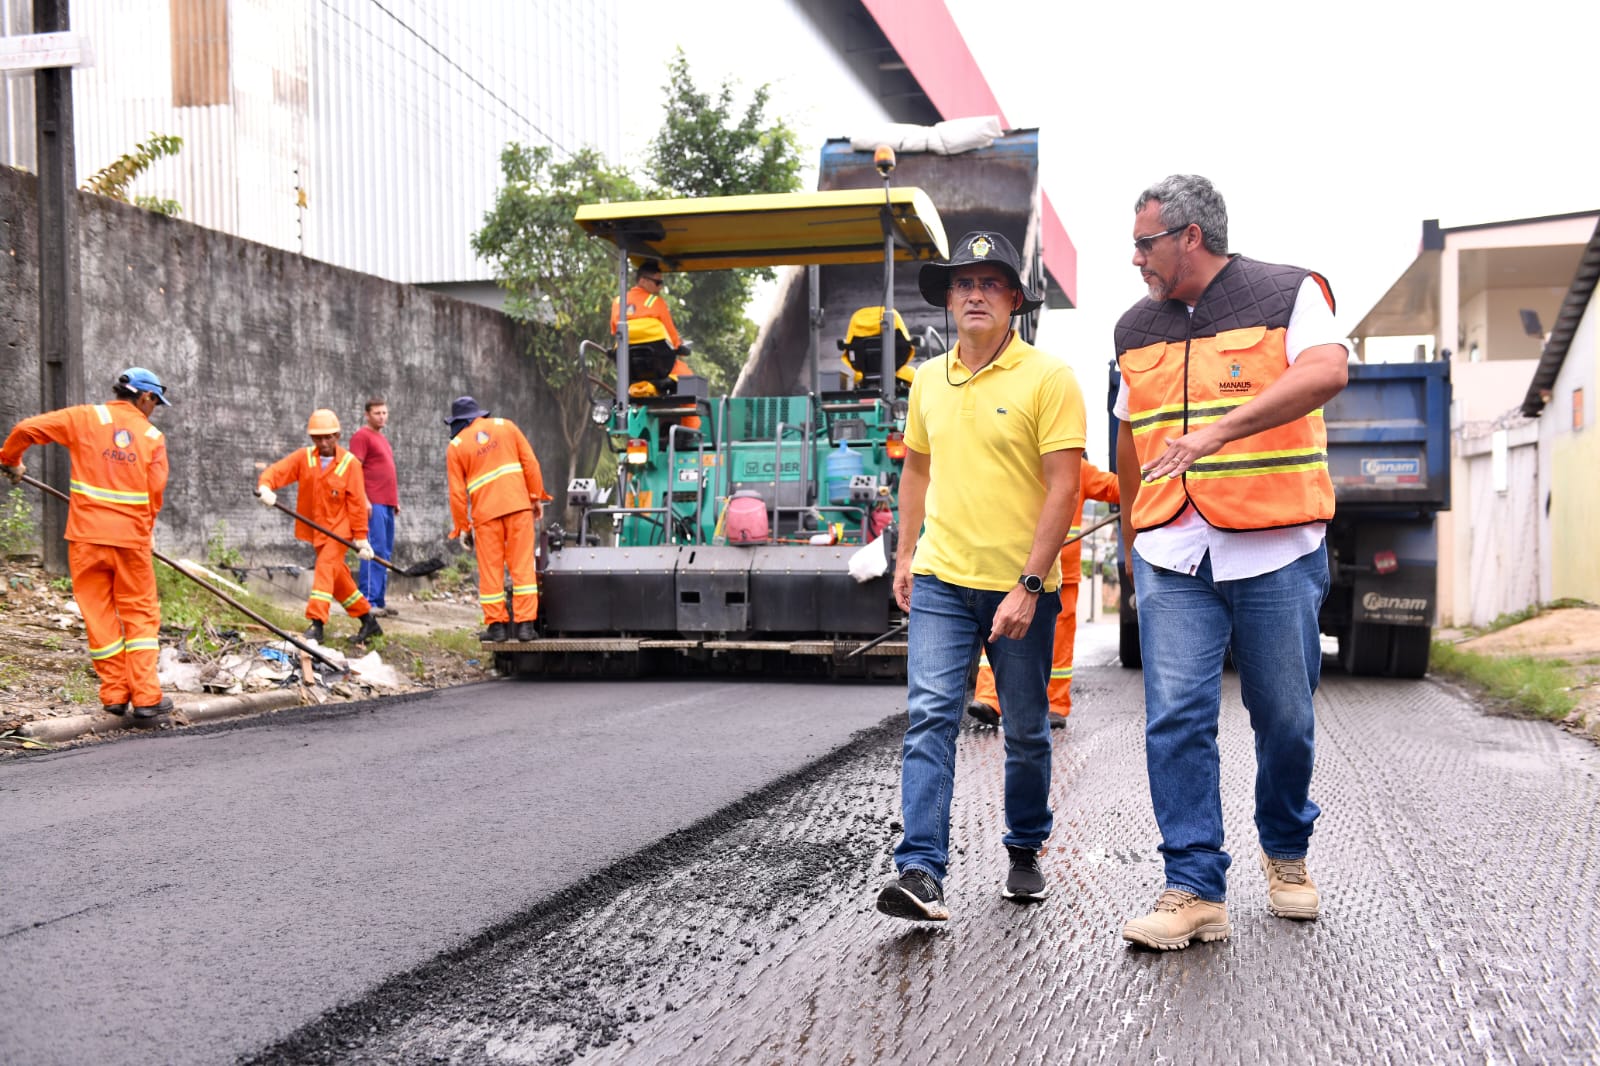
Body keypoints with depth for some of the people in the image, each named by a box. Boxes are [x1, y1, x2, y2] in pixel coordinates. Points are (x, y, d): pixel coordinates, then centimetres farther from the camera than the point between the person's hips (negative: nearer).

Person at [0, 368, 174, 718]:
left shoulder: (86, 418, 3)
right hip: (132, 538, -1)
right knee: (140, 614, 8)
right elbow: (155, 492, -3)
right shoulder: (152, 437, 2)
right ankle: (146, 696, 3)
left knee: (99, 614, 10)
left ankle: (114, 694, 13)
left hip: (86, 535, 1)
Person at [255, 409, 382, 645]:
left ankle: (316, 624, -24)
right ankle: (368, 621, 23)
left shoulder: (350, 463, -8)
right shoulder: (303, 457, 1)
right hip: (316, 529, 5)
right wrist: (265, 486, -34)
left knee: (325, 568, -20)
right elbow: (277, 471, -12)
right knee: (338, 576, 11)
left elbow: (357, 503, -9)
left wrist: (361, 537, -10)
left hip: (339, 528, -5)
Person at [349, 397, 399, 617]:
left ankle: (380, 600, 13)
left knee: (385, 554, 9)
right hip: (373, 503, -9)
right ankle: (368, 601, -11)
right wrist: (364, 499, -19)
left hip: (387, 504, 9)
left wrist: (395, 500, 23)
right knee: (375, 551, -12)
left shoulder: (382, 439, 23)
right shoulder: (361, 436, -4)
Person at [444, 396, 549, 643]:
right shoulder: (505, 426, 9)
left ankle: (497, 624, 9)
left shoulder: (456, 446, 6)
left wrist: (462, 527, 11)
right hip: (518, 505, 1)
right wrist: (537, 497, 11)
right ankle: (525, 623, -1)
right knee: (522, 565, 2)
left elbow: (457, 492, 4)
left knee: (491, 569, 8)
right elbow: (530, 462, 5)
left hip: (486, 512, -1)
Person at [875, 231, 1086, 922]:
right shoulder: (927, 380, 9)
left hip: (1021, 588, -3)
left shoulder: (1048, 377, -7)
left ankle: (1025, 852, 31)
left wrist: (1028, 585, -18)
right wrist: (905, 557, 18)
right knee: (929, 719, -9)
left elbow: (1063, 485, -12)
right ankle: (920, 872, -10)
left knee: (1026, 731, 11)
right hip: (940, 581, 3)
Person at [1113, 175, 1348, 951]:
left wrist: (1219, 430, -32)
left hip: (1276, 551, -3)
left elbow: (1326, 372, -21)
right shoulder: (1136, 329, 16)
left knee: (1285, 718, 7)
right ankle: (1195, 890, -2)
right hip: (1173, 558, 3)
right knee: (1176, 719, -7)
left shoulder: (1287, 295, 0)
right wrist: (1132, 543, 26)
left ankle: (1287, 854, 31)